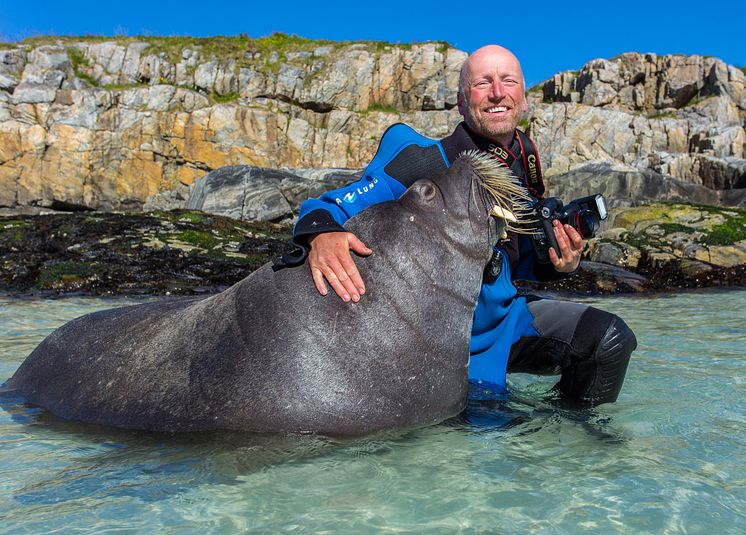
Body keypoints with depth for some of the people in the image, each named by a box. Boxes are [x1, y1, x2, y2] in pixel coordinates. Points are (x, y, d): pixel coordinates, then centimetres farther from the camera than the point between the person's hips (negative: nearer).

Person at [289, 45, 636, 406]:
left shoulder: (526, 165, 1)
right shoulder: (423, 162, -20)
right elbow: (332, 207, -22)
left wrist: (561, 263, -9)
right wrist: (321, 235, -46)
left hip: (502, 317, 5)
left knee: (609, 338, -8)